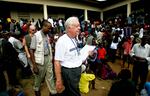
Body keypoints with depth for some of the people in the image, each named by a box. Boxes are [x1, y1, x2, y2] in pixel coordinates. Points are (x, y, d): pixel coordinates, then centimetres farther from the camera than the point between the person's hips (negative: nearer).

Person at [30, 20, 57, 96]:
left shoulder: (47, 35, 3)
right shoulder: (36, 36, -15)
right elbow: (31, 51, -15)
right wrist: (34, 65, -18)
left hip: (48, 58, 5)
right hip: (40, 60, -5)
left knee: (50, 76, 11)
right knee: (39, 77, 16)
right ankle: (37, 89, 43)